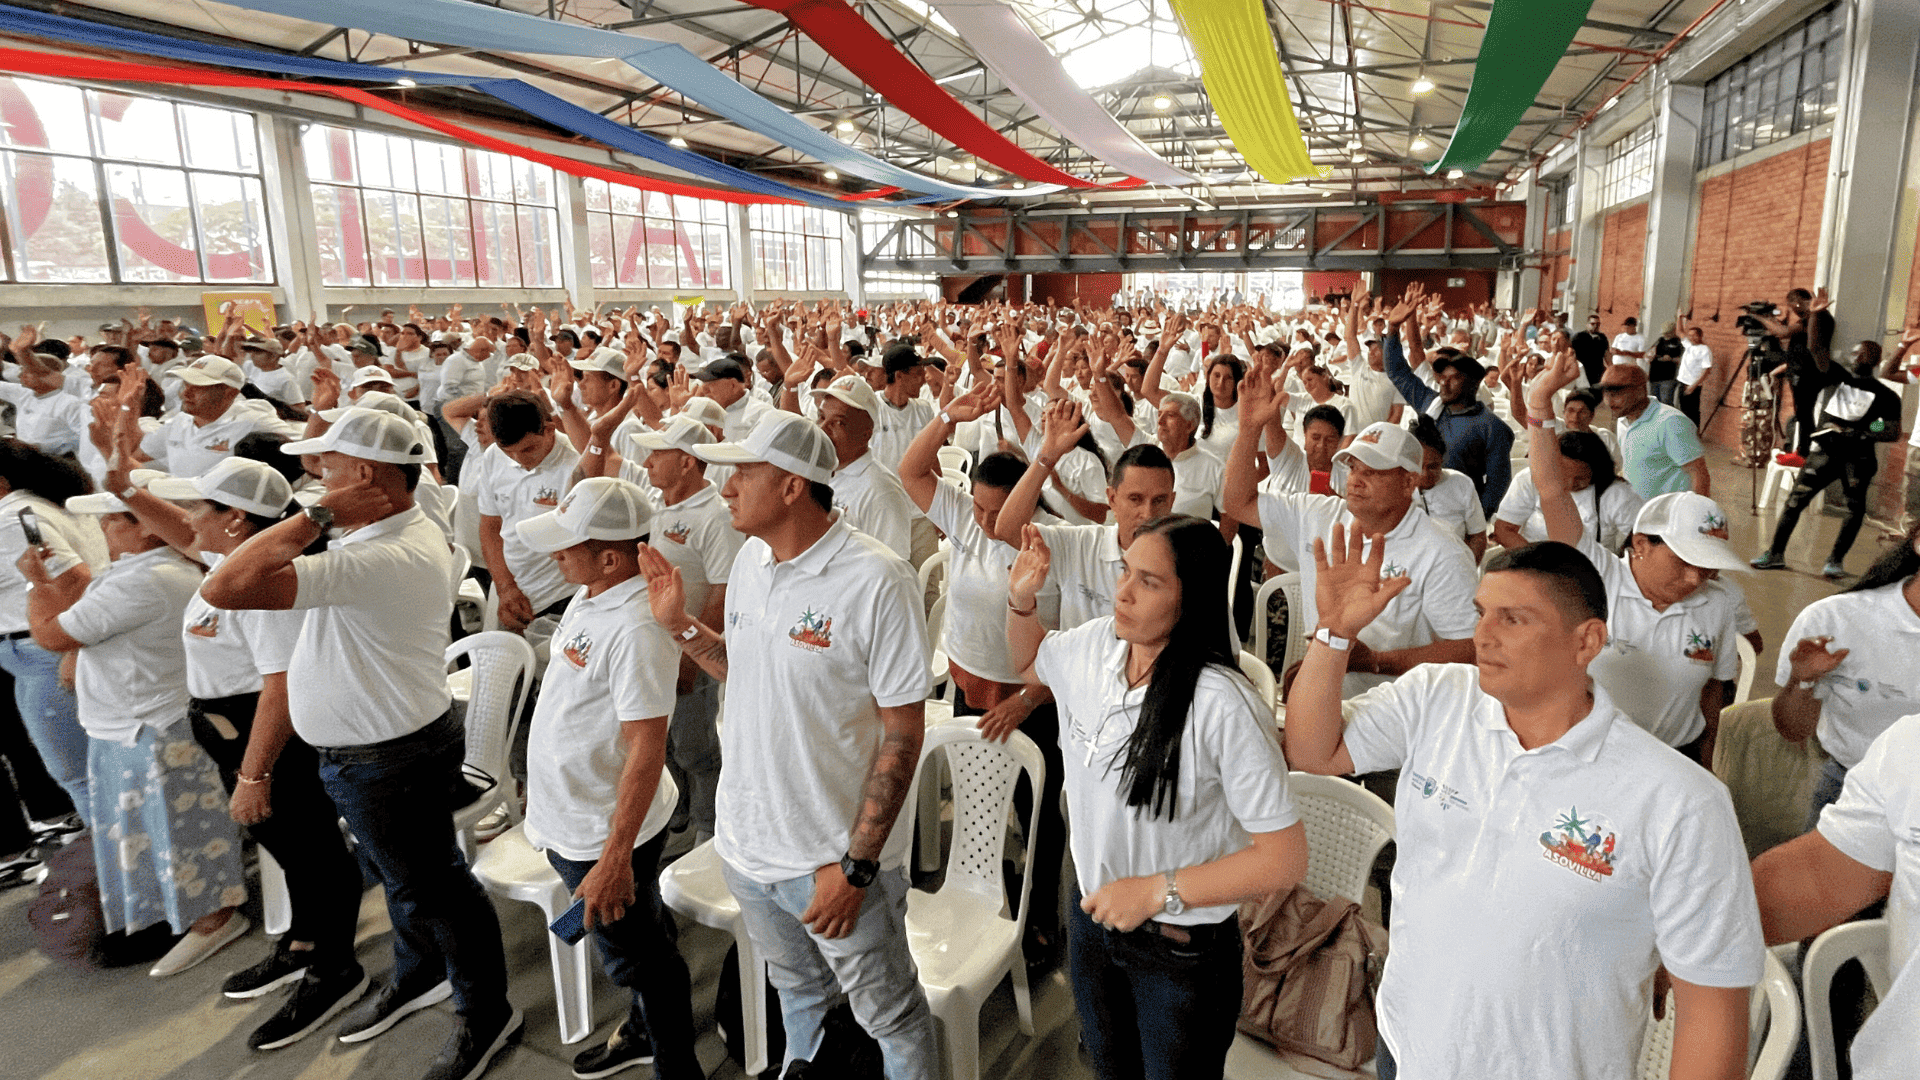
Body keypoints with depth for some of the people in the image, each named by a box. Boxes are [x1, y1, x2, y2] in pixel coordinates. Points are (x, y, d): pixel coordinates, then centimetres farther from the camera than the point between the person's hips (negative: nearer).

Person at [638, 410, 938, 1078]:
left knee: (890, 1015, 16)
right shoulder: (749, 560, -1)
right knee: (797, 992, 30)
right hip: (745, 845, 7)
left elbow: (903, 732, -19)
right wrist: (680, 623, 1)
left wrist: (857, 865, -19)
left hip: (835, 857, -6)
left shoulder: (878, 581, -23)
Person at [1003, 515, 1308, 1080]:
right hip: (1092, 911, 6)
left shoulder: (1223, 706, -31)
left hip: (1181, 951, -6)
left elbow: (1285, 858, -27)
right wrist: (1021, 600, -7)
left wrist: (1156, 891, -24)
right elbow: (1029, 658, 13)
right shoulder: (1092, 644, -11)